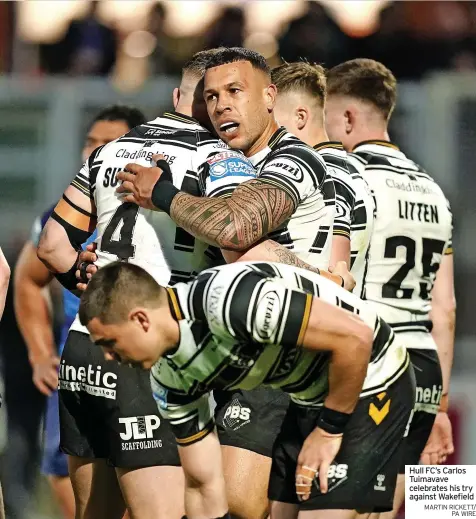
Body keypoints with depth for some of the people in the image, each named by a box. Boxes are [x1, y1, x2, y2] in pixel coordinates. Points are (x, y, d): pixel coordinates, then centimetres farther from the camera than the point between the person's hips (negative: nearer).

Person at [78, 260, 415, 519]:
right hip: (312, 394, 9)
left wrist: (329, 430, -18)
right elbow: (205, 484, 5)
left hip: (371, 380, -9)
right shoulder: (169, 375, -3)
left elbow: (355, 336, -29)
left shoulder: (227, 299, -30)